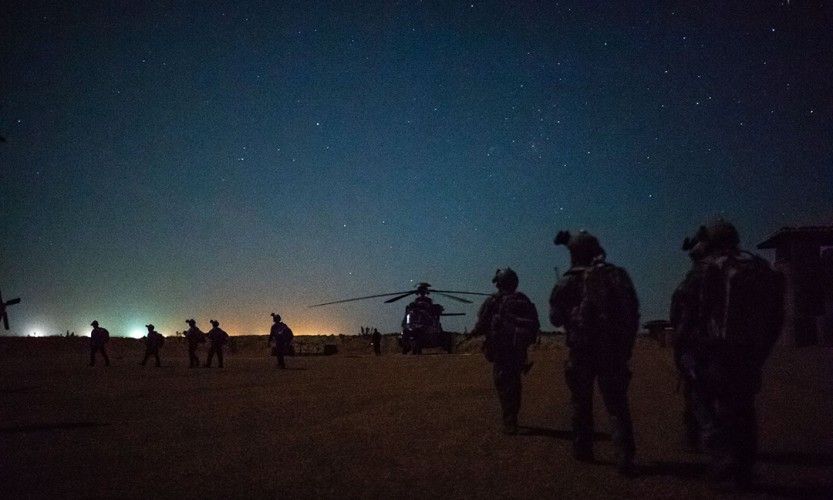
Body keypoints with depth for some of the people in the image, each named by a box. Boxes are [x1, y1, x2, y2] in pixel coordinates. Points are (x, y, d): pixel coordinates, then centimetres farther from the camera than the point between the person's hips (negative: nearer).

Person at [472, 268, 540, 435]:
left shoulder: (493, 300, -5)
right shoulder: (525, 301, 10)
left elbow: (482, 324, -6)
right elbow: (535, 325, 10)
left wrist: (474, 332, 13)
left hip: (501, 349, -5)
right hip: (519, 350, 5)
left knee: (503, 383, -2)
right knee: (514, 382, 18)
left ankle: (509, 423, -8)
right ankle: (512, 419, 28)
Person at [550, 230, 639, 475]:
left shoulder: (569, 282, -6)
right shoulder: (619, 275, 2)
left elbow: (555, 318, 2)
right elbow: (634, 313, 6)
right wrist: (626, 347, 13)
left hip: (582, 351, -2)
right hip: (615, 350, 2)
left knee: (581, 402, 15)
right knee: (617, 404, 5)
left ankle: (583, 449, 22)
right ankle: (625, 456, -6)